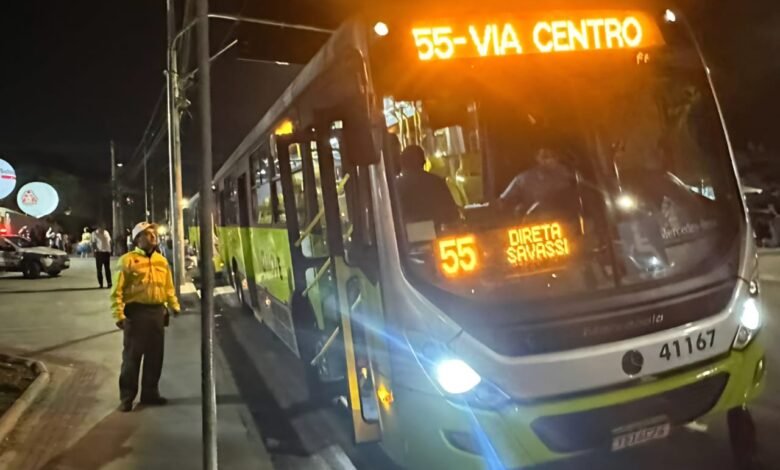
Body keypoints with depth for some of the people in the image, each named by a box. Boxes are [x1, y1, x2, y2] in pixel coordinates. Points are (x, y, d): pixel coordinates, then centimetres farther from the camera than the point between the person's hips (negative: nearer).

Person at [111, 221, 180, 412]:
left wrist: (174, 306, 6)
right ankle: (127, 397, 10)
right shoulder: (128, 260, -6)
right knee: (132, 356, 0)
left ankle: (150, 393, 23)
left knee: (155, 356, 10)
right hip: (136, 312, -5)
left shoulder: (161, 260, 13)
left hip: (157, 312, 6)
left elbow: (168, 287, 17)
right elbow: (117, 290, -9)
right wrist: (119, 314, -16)